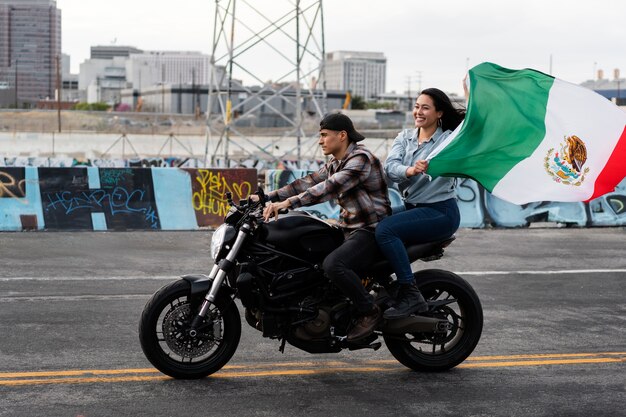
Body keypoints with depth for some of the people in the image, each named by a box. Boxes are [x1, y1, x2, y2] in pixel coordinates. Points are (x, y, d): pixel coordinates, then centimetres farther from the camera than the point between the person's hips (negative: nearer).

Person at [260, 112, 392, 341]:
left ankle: (369, 311, -15)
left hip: (370, 231, -10)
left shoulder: (361, 159, -17)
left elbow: (329, 188, -30)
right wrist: (269, 198, 0)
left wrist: (288, 203, -37)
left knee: (333, 264, -32)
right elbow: (308, 183, 11)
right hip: (348, 228, 10)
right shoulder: (335, 164, 14)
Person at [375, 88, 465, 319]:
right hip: (412, 208, 7)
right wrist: (409, 170, -31)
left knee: (385, 230, -27)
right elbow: (390, 166, -9)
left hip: (440, 212, -7)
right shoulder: (405, 137, 9)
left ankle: (410, 295, -23)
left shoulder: (449, 139, -4)